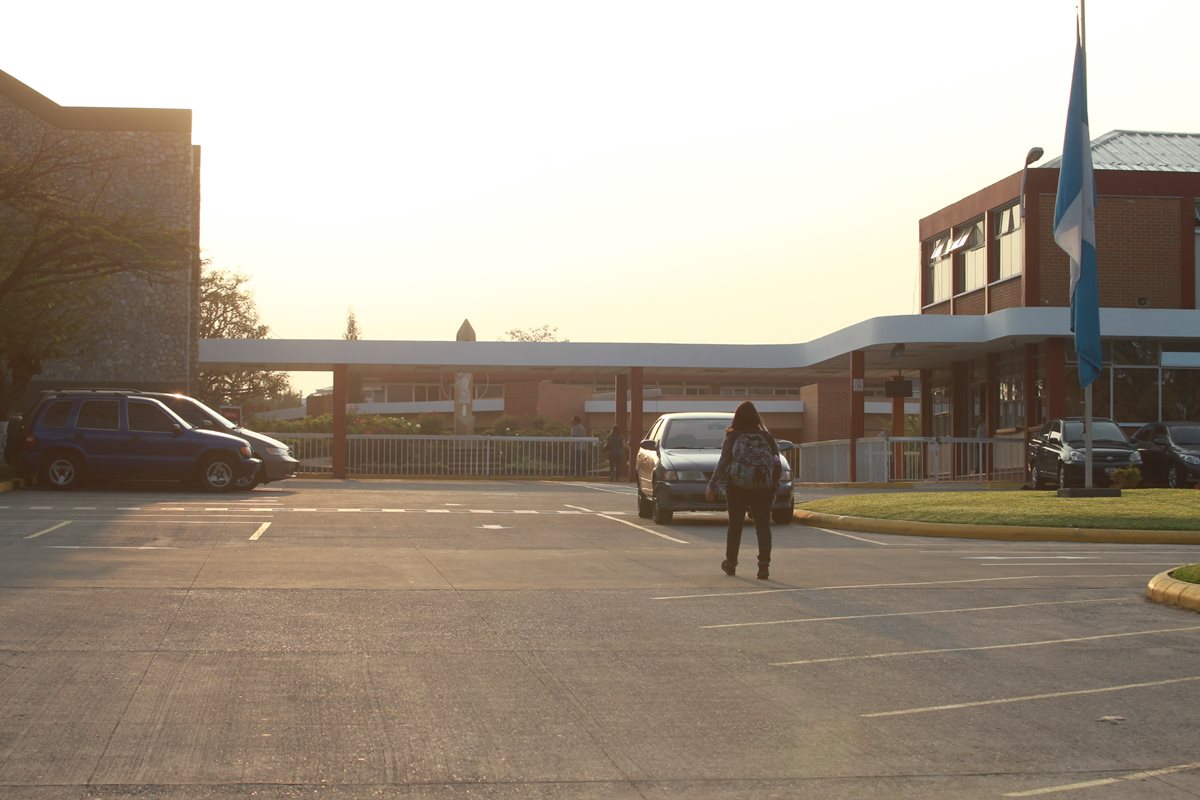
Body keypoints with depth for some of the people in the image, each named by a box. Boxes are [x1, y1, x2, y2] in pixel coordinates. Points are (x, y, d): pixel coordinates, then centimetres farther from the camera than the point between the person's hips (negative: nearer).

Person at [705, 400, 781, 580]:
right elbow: (777, 464, 3)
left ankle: (730, 563, 21)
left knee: (735, 525, 12)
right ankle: (764, 565, -9)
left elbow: (723, 464, -6)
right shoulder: (766, 437, 4)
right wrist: (774, 484, 12)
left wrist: (713, 487, -2)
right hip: (763, 488, 1)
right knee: (763, 526, 3)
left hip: (737, 487, -1)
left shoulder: (732, 438, -3)